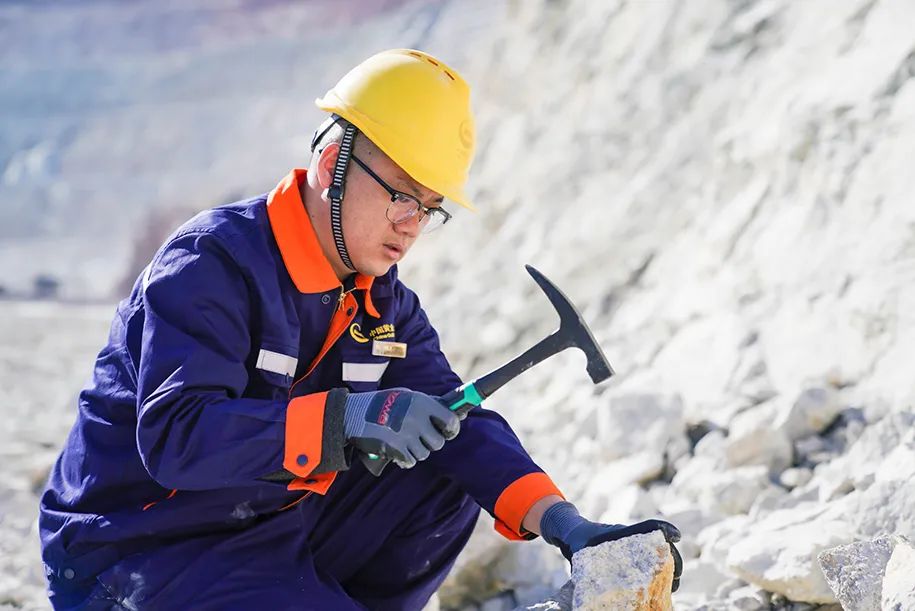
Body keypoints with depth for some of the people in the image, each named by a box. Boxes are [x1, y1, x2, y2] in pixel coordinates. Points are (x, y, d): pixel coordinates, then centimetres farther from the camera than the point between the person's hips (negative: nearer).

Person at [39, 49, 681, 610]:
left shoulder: (381, 299, 5)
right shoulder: (212, 264, -20)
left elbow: (450, 421, -1)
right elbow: (173, 436, -32)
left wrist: (556, 518, -17)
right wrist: (344, 421, -43)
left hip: (277, 523, 8)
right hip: (140, 548, -8)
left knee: (449, 487, -3)